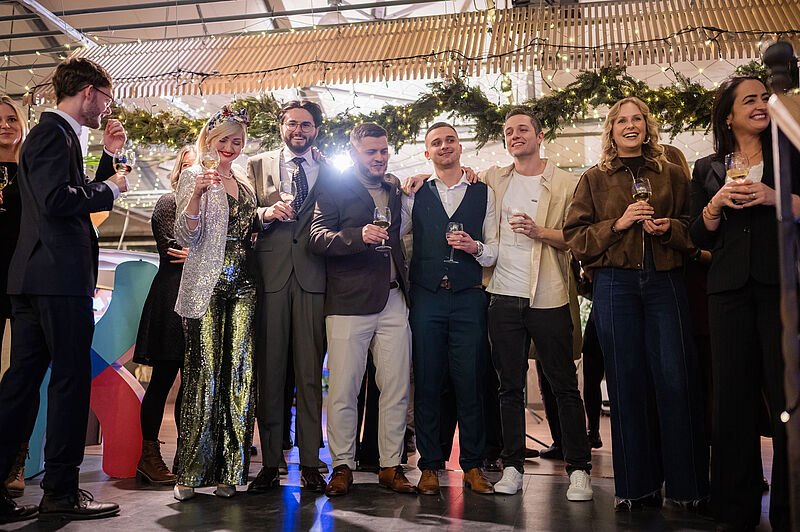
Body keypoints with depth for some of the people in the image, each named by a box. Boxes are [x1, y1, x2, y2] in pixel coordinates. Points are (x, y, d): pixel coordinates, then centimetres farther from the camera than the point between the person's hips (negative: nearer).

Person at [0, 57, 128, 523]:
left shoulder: (56, 133, 22)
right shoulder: (54, 133, -9)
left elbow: (78, 195, 25)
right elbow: (57, 200, -22)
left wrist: (109, 157, 19)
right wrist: (111, 189, -9)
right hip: (59, 276, -10)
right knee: (71, 378, -2)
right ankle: (61, 493, 8)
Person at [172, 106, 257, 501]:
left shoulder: (244, 182, 19)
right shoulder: (194, 176, 3)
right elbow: (186, 236, -8)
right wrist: (197, 193, -21)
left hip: (242, 289, 5)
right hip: (206, 289, -5)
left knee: (238, 376, 2)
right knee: (203, 376, -6)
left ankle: (228, 470, 11)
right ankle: (190, 473, 6)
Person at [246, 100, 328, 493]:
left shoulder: (330, 173, 15)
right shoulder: (257, 166, 16)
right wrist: (265, 213, -9)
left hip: (312, 279, 0)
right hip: (270, 277, 0)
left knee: (310, 372, 0)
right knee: (269, 370, 0)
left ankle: (310, 463, 9)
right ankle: (270, 463, 10)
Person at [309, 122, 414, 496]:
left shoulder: (394, 188, 19)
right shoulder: (334, 188, 3)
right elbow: (318, 239, -10)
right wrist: (359, 236, -25)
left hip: (393, 301, 5)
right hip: (349, 301, -4)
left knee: (396, 388, 5)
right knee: (343, 390, -1)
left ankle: (391, 465, 18)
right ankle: (342, 465, 15)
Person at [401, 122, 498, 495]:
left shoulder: (483, 194, 12)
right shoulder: (414, 195, 12)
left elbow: (494, 251, 10)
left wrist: (476, 247, -11)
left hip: (468, 298, 0)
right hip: (426, 297, 0)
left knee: (470, 383, 1)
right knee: (427, 383, 3)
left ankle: (472, 466, 15)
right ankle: (430, 467, 15)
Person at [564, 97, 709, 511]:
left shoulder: (672, 175, 14)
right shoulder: (594, 179, 11)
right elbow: (575, 236, 5)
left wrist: (668, 228, -5)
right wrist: (618, 223, -8)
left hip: (665, 282, 1)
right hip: (615, 285, 0)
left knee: (677, 380, -5)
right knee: (627, 383, 2)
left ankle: (688, 483, 10)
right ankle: (638, 485, 13)